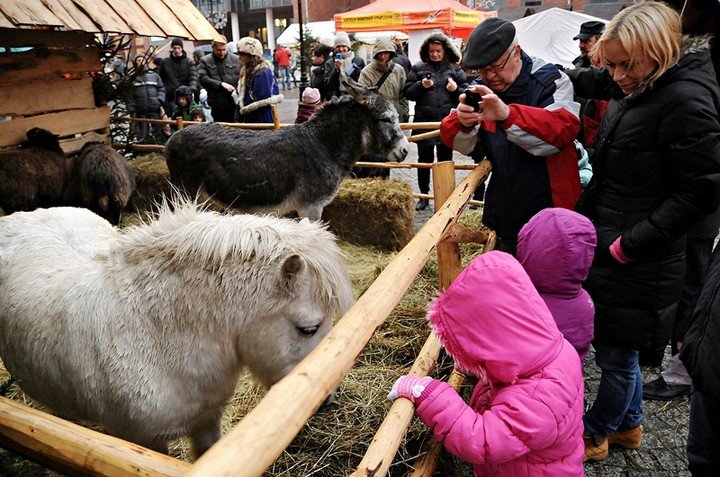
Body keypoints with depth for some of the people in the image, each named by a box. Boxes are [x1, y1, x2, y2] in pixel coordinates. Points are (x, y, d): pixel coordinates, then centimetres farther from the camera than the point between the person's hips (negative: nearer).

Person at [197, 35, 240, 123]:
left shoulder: (236, 59, 5)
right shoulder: (205, 61, 6)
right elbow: (203, 78, -6)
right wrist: (221, 84, -16)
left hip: (235, 102, 0)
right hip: (217, 104, 0)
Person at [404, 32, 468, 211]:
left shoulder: (455, 69, 8)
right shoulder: (418, 68, 6)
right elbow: (408, 92, 4)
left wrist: (456, 89, -11)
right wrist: (421, 86, -13)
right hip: (424, 121, 0)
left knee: (445, 160, 9)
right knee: (424, 159, 9)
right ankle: (424, 195, 22)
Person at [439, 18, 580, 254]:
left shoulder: (551, 80, -10)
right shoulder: (481, 89, 4)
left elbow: (564, 129, -29)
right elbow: (464, 145, -4)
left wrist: (507, 114, -44)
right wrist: (462, 123, -28)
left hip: (550, 209, -4)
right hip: (505, 214, 5)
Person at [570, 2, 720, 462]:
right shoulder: (638, 94, 10)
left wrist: (625, 246, -19)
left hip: (637, 268, -9)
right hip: (608, 251, 9)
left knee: (616, 357, 10)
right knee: (622, 351, 23)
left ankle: (594, 433, 32)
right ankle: (629, 424, 44)